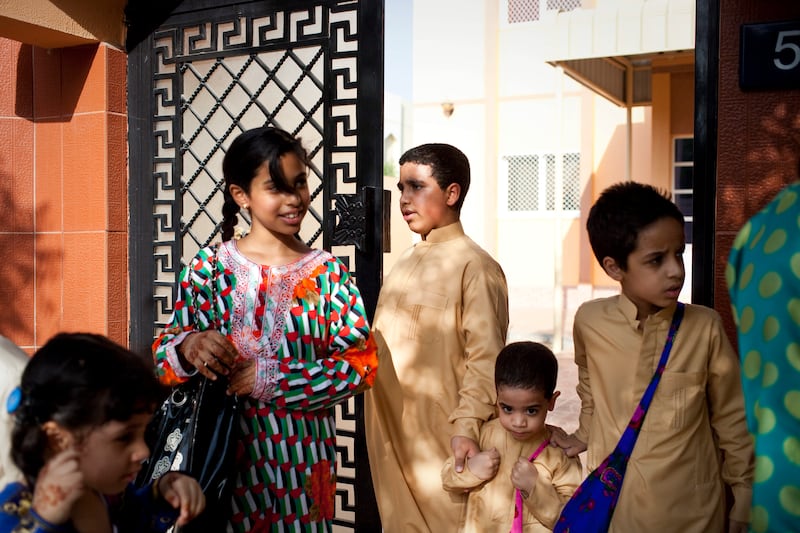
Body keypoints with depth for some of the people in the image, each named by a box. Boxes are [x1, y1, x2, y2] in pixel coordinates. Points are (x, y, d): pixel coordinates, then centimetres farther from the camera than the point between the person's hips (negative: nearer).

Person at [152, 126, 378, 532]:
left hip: (304, 457, 1)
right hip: (228, 452, 0)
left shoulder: (328, 273, -2)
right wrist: (188, 347, -25)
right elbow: (163, 359, -2)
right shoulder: (209, 267, -3)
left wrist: (269, 378, -16)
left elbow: (360, 365, -8)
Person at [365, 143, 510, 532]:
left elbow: (484, 359, -17)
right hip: (391, 434, 7)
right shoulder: (406, 262, 11)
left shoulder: (475, 266, -12)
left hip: (439, 436, -7)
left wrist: (467, 427, -24)